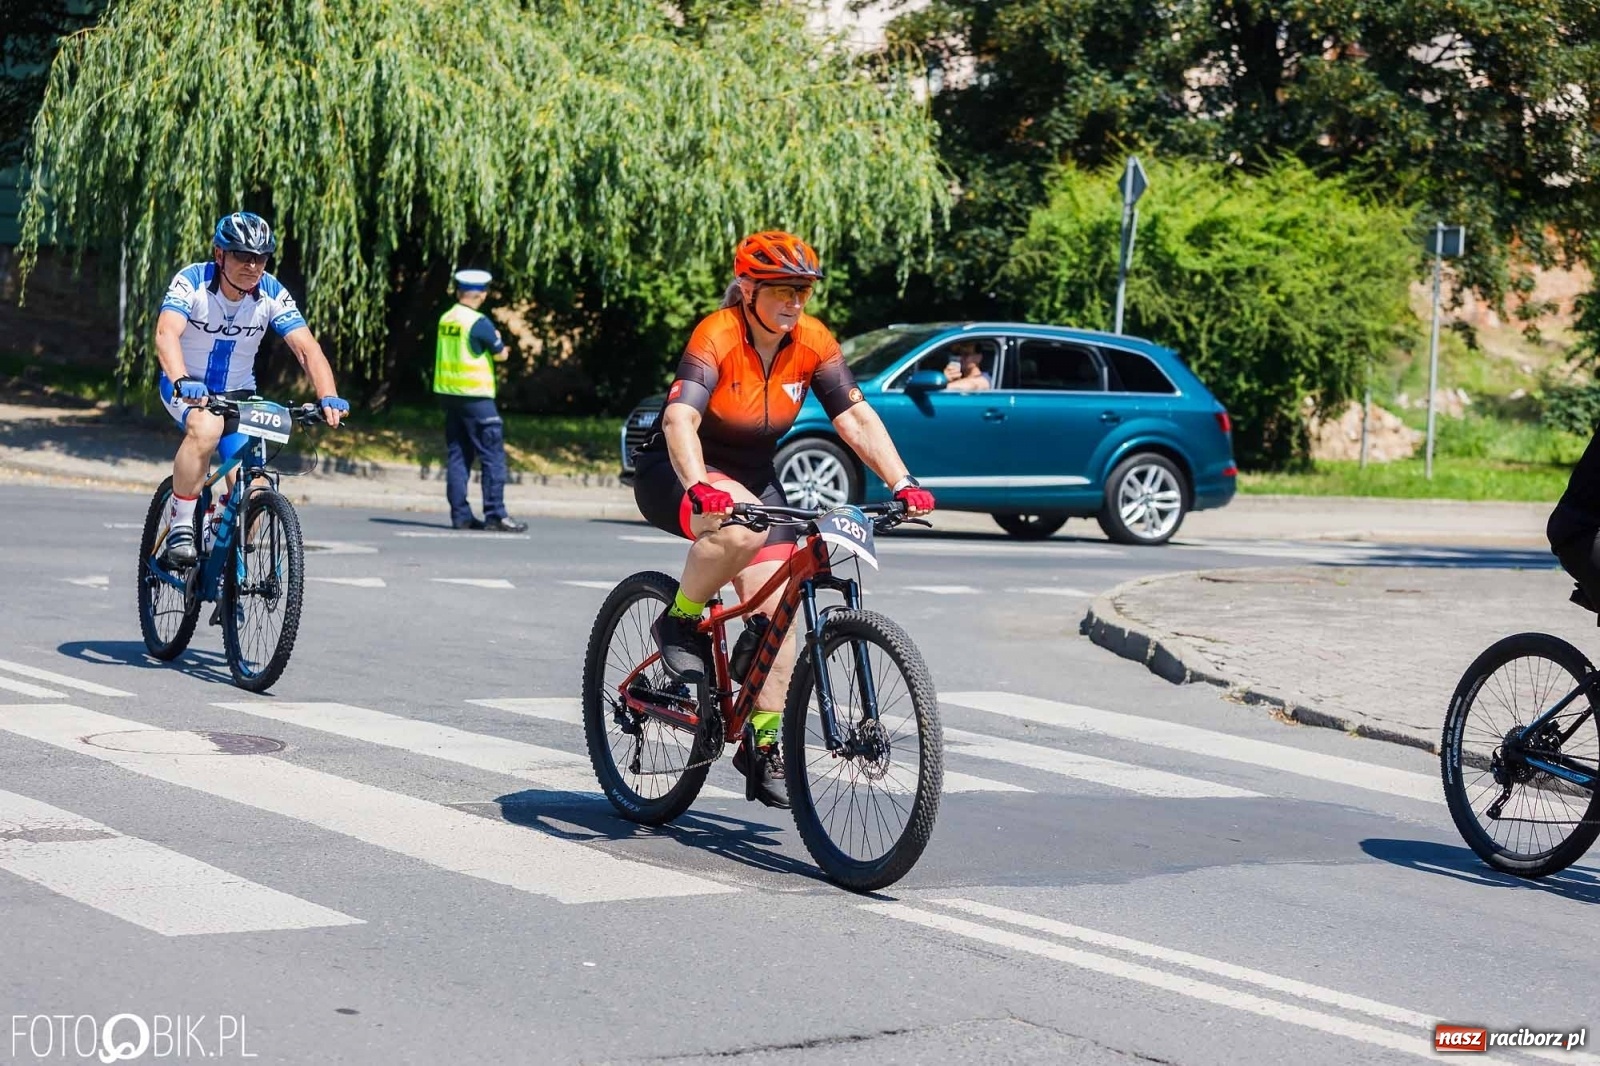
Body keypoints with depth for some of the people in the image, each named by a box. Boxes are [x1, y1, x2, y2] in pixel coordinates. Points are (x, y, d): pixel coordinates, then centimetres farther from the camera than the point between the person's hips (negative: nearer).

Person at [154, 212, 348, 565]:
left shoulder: (272, 294, -14)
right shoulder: (192, 282, -22)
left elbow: (307, 347, -22)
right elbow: (167, 334, -37)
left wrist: (328, 397, -40)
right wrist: (183, 381, -57)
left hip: (238, 393, 3)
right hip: (186, 388, -3)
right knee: (207, 426, -37)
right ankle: (179, 529, -25)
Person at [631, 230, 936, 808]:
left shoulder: (812, 341, -9)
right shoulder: (717, 336, -24)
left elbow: (856, 417, -10)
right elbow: (680, 418, -37)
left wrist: (902, 484, -23)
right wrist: (699, 488, -55)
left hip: (754, 477, 6)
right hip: (676, 477, -5)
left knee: (776, 608, -7)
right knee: (742, 526, -38)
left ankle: (764, 744, 5)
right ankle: (678, 623, -13)